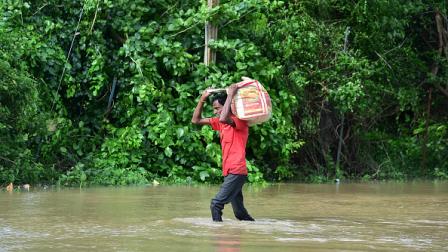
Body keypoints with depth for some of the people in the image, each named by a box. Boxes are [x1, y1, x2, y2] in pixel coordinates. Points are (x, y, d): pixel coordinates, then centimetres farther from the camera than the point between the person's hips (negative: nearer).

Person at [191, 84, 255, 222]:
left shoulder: (240, 121, -9)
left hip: (236, 172, -9)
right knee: (240, 212, 12)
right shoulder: (220, 123, 15)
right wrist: (202, 99, 7)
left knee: (216, 204, -18)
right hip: (229, 173, 9)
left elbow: (224, 118, -31)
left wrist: (230, 95, -22)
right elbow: (196, 120, 18)